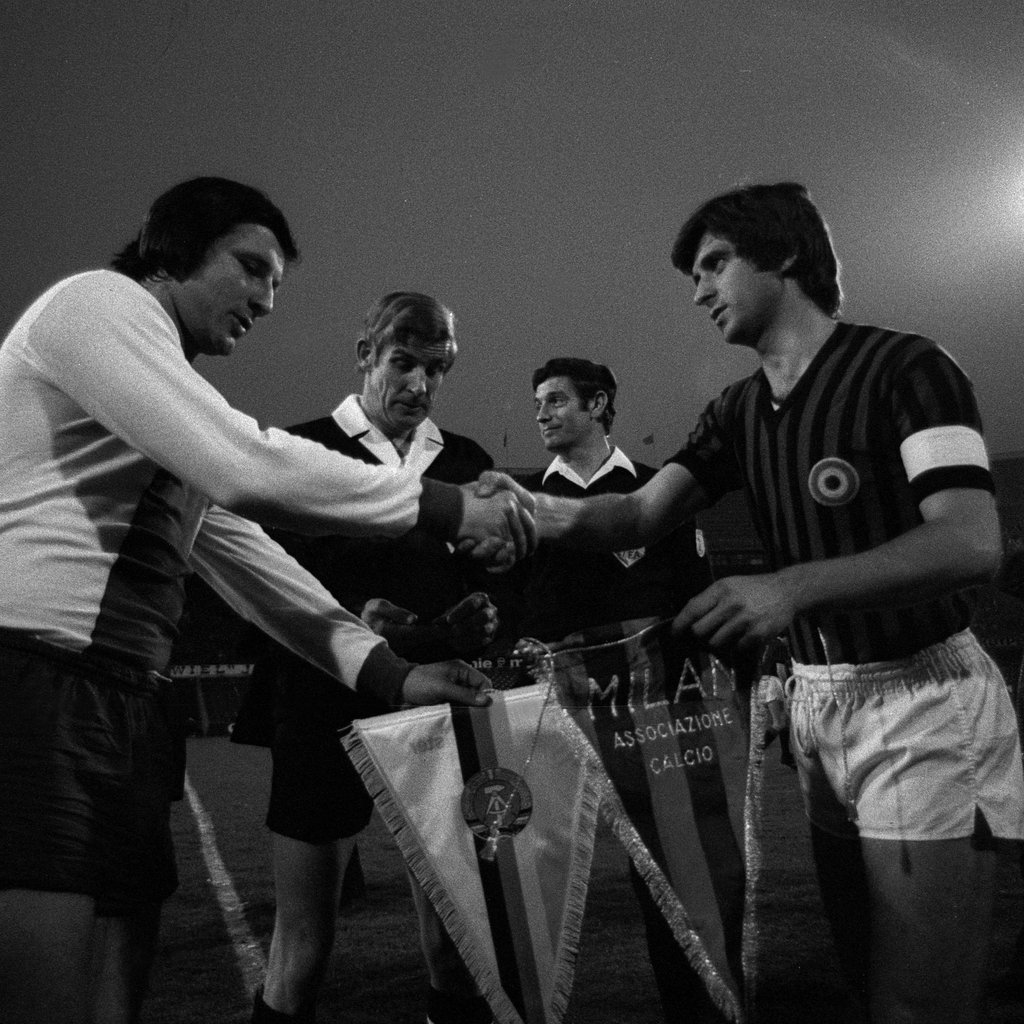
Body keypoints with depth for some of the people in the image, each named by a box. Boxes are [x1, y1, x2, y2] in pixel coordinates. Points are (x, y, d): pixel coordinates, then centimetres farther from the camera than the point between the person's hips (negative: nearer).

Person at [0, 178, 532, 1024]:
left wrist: (386, 670, 10)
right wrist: (444, 507, -8)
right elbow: (248, 470, -15)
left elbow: (247, 557, 20)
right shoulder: (96, 301, -2)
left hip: (122, 707, 9)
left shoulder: (177, 412, 24)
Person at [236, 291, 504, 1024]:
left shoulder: (468, 462, 12)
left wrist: (483, 622, -10)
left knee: (455, 930, 4)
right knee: (304, 941, 3)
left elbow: (491, 587, 13)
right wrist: (350, 619, -22)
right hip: (326, 714, -3)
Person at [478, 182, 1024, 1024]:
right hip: (817, 703, 7)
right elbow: (643, 515, 0)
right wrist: (543, 512, -22)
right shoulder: (740, 411, 10)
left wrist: (792, 587, -35)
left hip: (923, 698, -7)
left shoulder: (904, 368, -11)